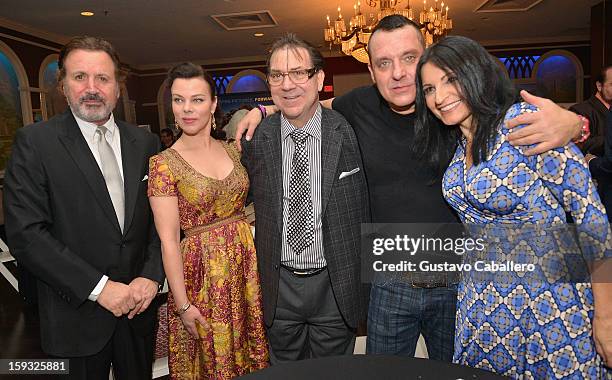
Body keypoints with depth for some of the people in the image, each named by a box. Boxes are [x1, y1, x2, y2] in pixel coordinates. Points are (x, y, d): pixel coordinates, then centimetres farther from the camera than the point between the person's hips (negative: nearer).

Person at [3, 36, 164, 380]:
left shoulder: (146, 142, 2)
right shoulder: (34, 142, -8)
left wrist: (152, 276, -9)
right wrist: (98, 287, -17)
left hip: (138, 305, 3)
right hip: (77, 315, -3)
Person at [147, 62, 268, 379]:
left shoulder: (233, 149, 2)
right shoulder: (164, 163, -10)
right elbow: (168, 240, -10)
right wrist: (182, 304, -11)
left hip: (247, 263, 4)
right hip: (201, 272, -4)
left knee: (251, 352, 18)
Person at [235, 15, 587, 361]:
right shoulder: (361, 105, -6)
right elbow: (320, 105, 17)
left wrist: (566, 121, -27)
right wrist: (266, 110, 6)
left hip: (459, 282, -1)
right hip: (391, 285, 2)